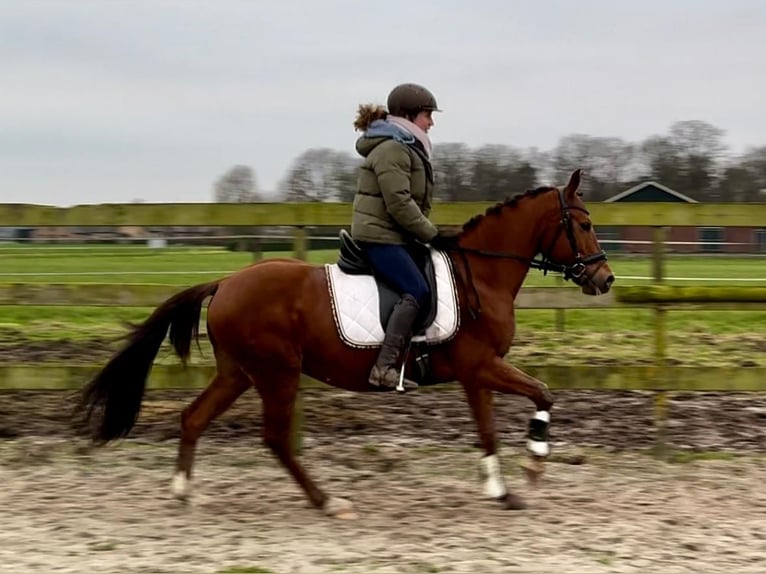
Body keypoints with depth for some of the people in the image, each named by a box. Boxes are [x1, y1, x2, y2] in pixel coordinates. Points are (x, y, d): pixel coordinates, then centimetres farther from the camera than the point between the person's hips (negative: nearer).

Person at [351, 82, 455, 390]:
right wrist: (432, 235, -15)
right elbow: (399, 204, -22)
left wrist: (428, 234, 15)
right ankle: (384, 368, -26)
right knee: (416, 291, -21)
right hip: (381, 236, -11)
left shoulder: (407, 147, 19)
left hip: (394, 236, 11)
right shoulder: (392, 149, -15)